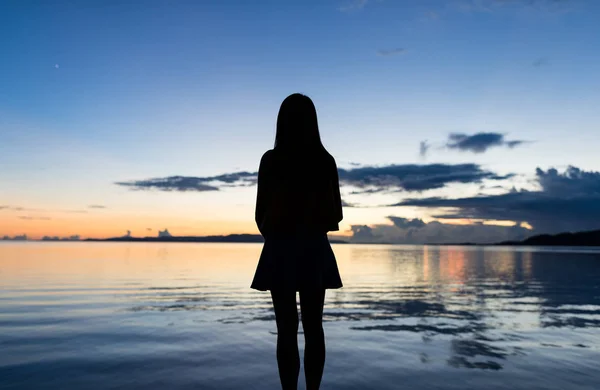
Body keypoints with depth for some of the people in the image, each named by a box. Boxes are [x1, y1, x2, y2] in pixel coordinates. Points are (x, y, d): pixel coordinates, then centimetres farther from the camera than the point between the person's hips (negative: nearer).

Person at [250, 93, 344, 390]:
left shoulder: (271, 160, -8)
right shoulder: (325, 160, -1)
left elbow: (261, 213, -5)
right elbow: (336, 214, 2)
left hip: (280, 250, -2)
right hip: (314, 249, 3)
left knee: (286, 329, 4)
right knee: (313, 326, 12)